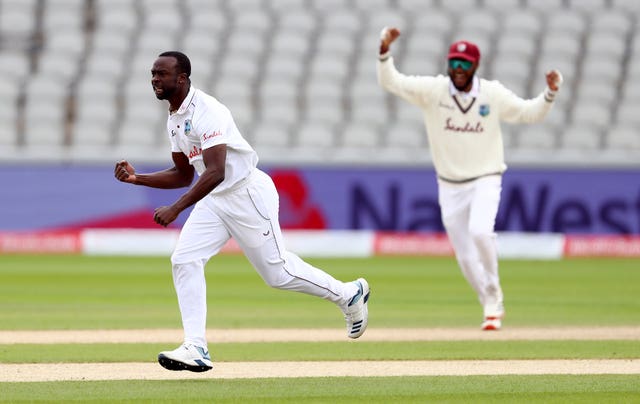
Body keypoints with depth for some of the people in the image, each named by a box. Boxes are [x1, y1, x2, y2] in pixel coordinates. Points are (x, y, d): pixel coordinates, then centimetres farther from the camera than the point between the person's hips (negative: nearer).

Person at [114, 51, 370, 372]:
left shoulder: (207, 111, -23)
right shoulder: (174, 119, 7)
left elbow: (216, 173, -32)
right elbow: (183, 175, 15)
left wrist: (176, 209, -37)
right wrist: (137, 178, 2)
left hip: (249, 194, -8)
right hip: (214, 199, 8)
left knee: (277, 271, 0)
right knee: (184, 260, -9)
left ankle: (350, 295, 23)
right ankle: (195, 349, -10)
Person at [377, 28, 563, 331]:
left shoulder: (493, 94, -6)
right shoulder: (432, 90, -8)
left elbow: (529, 113, 5)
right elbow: (390, 82, -17)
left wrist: (550, 93, -13)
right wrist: (384, 50, -35)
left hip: (485, 180, -2)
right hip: (450, 187, 2)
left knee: (480, 231, -28)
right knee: (465, 257, 5)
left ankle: (493, 297, -9)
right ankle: (493, 308, 25)